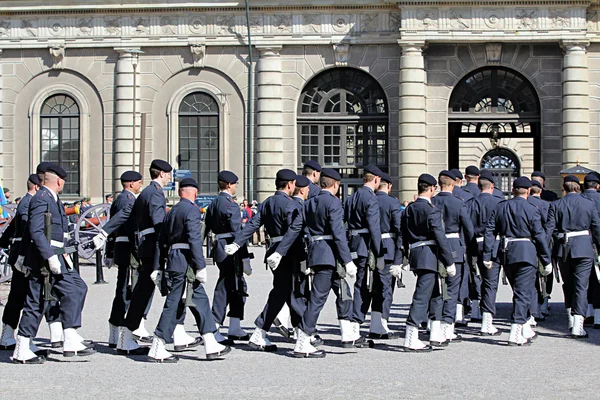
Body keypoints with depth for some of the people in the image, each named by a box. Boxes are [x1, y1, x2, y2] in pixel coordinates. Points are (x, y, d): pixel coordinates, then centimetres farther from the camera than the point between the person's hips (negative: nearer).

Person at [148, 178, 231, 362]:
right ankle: (157, 350, -2)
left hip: (172, 261, 9)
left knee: (201, 301, 11)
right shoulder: (192, 210, -9)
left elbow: (162, 242, 18)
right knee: (173, 304, -5)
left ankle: (211, 346, 12)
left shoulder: (171, 212, 17)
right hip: (185, 263, -9)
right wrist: (201, 267, -17)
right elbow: (194, 239, -17)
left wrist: (159, 268, 20)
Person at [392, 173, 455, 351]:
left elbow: (403, 237, 14)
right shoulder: (432, 210, -12)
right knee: (422, 296, -7)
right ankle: (411, 340, -8)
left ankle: (436, 335, 24)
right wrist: (449, 262, -12)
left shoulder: (409, 209, 11)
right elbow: (440, 237, -16)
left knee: (435, 294, 19)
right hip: (429, 256, -8)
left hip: (414, 255, 8)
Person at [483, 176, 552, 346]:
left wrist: (487, 255, 6)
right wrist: (547, 261, -2)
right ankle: (515, 334, -6)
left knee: (520, 292, 18)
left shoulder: (500, 207, 6)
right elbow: (540, 236, -8)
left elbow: (489, 231, 4)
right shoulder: (531, 210, -8)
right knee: (523, 293, -1)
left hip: (506, 254, 5)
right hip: (526, 254, -5)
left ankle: (526, 331, 26)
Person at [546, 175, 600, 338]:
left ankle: (571, 320, 21)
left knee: (568, 285, 18)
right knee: (581, 286, -1)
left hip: (563, 249, 1)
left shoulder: (556, 205, -1)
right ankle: (577, 327, -9)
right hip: (584, 249, -1)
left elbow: (549, 229, -5)